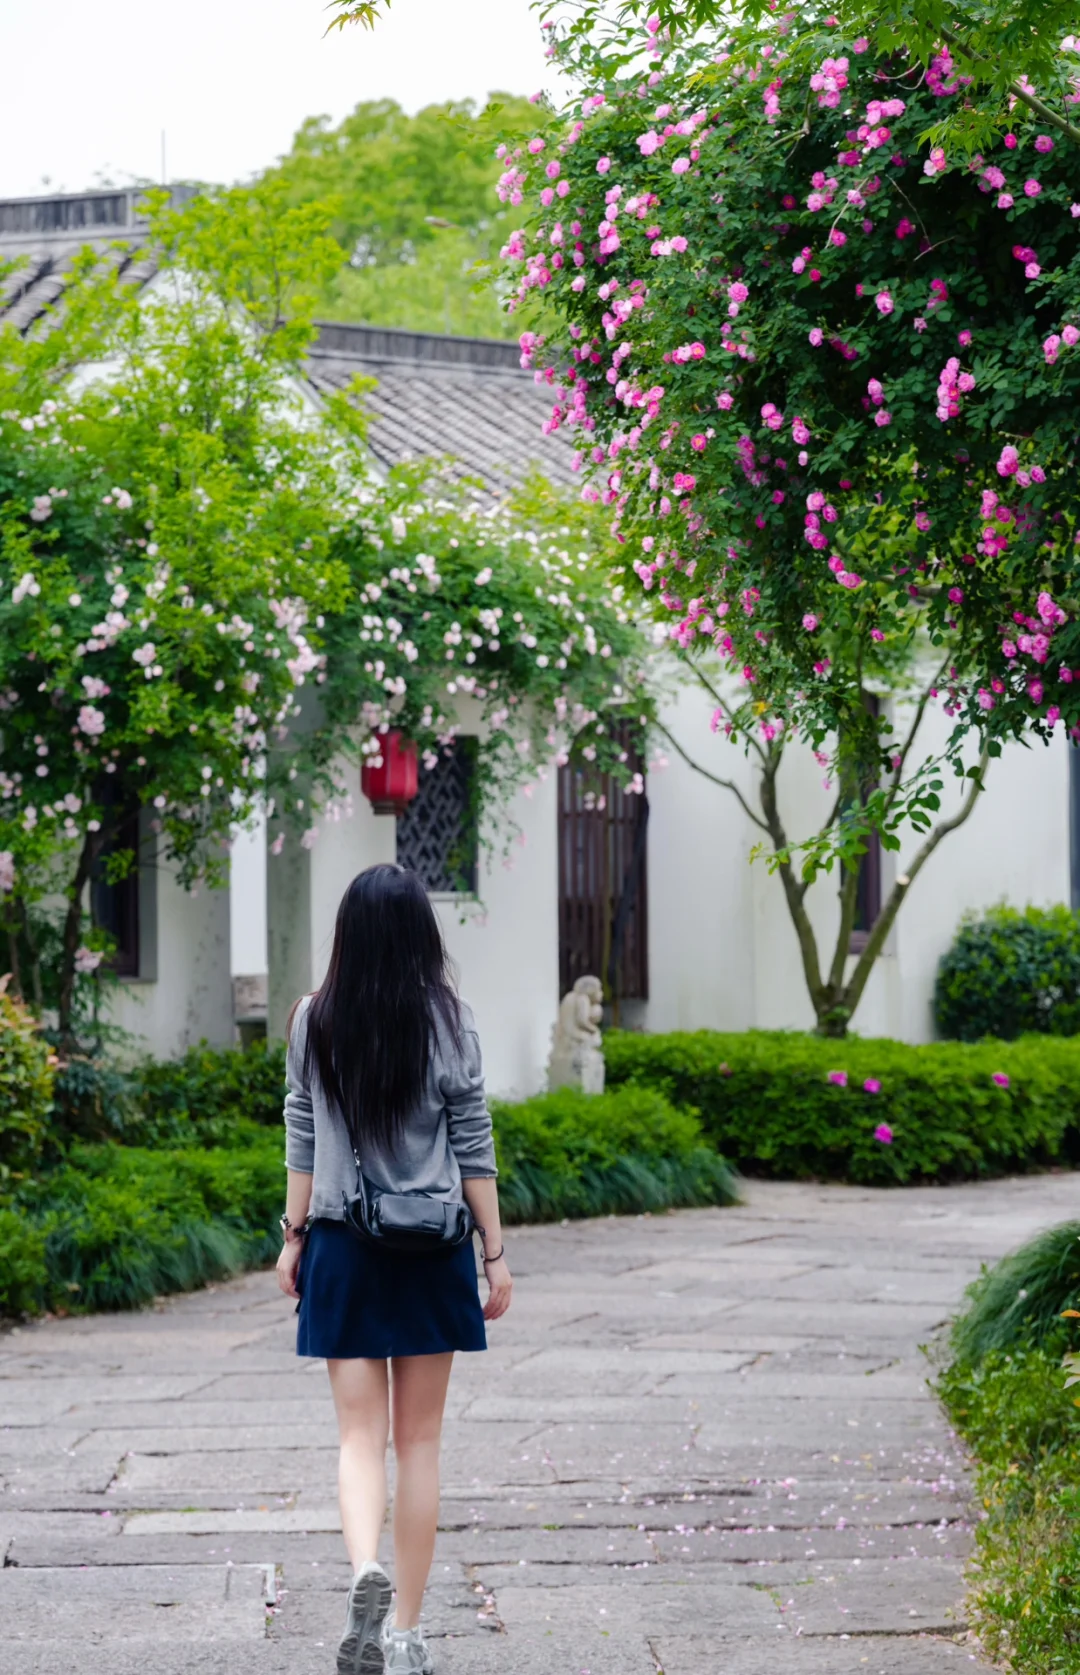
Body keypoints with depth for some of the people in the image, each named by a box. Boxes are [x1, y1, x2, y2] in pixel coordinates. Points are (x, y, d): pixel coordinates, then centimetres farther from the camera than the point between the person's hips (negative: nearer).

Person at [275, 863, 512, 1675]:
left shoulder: (314, 1021, -1)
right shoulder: (448, 1020, -5)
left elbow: (303, 1141, 4)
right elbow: (473, 1148, -2)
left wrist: (294, 1236, 13)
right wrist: (496, 1255, 4)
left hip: (342, 1245, 0)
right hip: (432, 1246, 0)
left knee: (361, 1434, 4)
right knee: (420, 1441, 8)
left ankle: (366, 1570, -24)